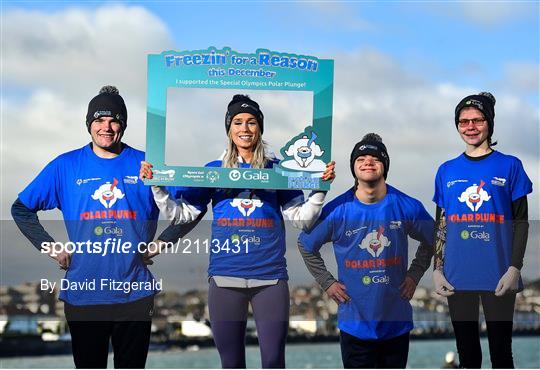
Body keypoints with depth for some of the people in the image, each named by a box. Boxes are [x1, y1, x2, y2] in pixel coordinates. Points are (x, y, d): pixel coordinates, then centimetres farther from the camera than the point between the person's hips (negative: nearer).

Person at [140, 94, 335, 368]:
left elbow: (301, 218, 7)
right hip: (225, 276, 1)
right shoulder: (213, 170, 11)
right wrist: (156, 187, -2)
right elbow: (182, 214, 9)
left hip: (270, 276, -1)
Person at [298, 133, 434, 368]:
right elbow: (306, 245, 7)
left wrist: (414, 275, 5)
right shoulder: (336, 211, -8)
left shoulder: (407, 207, -5)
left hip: (397, 321, 2)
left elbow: (431, 241, 14)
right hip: (355, 323, -1)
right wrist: (327, 283, 1)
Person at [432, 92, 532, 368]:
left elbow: (520, 222, 0)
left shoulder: (510, 167, 1)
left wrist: (515, 268, -10)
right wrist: (437, 270, 5)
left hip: (499, 278, -2)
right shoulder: (447, 171, 9)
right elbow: (441, 225, 13)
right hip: (457, 278, 3)